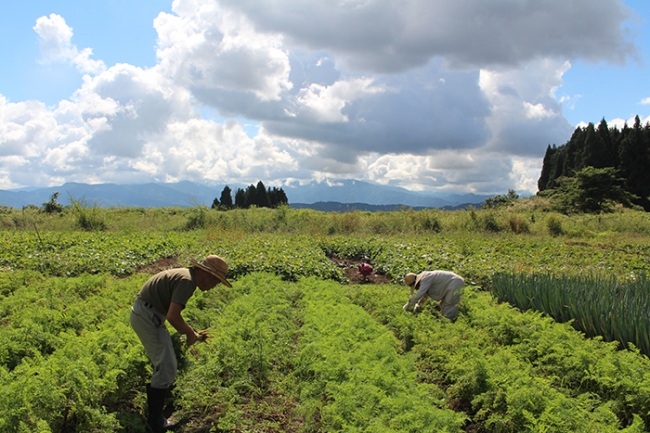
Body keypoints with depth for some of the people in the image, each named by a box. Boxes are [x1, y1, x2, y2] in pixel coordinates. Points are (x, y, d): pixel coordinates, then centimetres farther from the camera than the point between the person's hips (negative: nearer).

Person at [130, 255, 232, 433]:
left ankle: (154, 407, 40)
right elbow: (172, 316, -27)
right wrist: (190, 333, -10)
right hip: (148, 317, -11)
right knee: (166, 368, -6)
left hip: (143, 314, 11)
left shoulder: (185, 276, 12)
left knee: (162, 364, 24)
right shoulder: (186, 281, -20)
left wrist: (189, 331, 19)